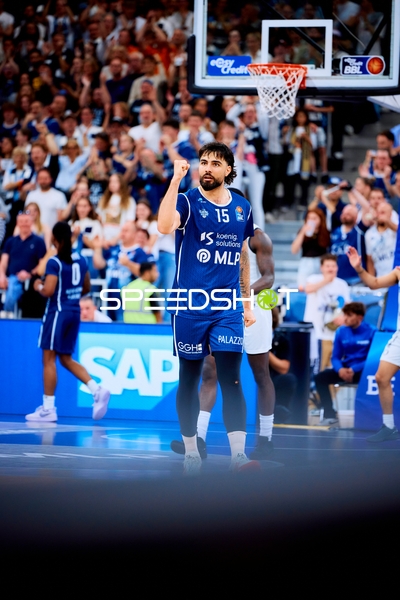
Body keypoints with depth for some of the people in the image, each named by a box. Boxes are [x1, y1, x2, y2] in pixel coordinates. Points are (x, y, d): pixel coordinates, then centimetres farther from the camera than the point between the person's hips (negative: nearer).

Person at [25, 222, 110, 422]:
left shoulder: (54, 263, -14)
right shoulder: (81, 260, 8)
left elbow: (48, 291, -21)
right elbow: (86, 288, 17)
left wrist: (38, 286, -1)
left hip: (57, 312, -7)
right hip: (74, 312, 7)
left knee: (49, 359, -1)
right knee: (66, 359, 16)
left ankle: (48, 408, -1)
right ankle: (97, 390, 0)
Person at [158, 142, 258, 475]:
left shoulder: (242, 207, 9)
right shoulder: (188, 201, -4)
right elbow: (165, 226, -28)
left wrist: (248, 302, 19)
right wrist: (176, 179, -29)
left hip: (228, 307, 2)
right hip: (190, 306, -2)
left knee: (231, 378, -9)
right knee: (189, 380, 6)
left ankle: (238, 454, -17)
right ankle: (191, 452, 17)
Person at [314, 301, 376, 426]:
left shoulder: (371, 332, -10)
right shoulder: (341, 331, 3)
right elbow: (335, 357, 6)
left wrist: (354, 370, -24)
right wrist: (340, 369, -17)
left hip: (364, 371, -5)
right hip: (345, 369, 5)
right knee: (320, 377, -15)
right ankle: (330, 415, -10)